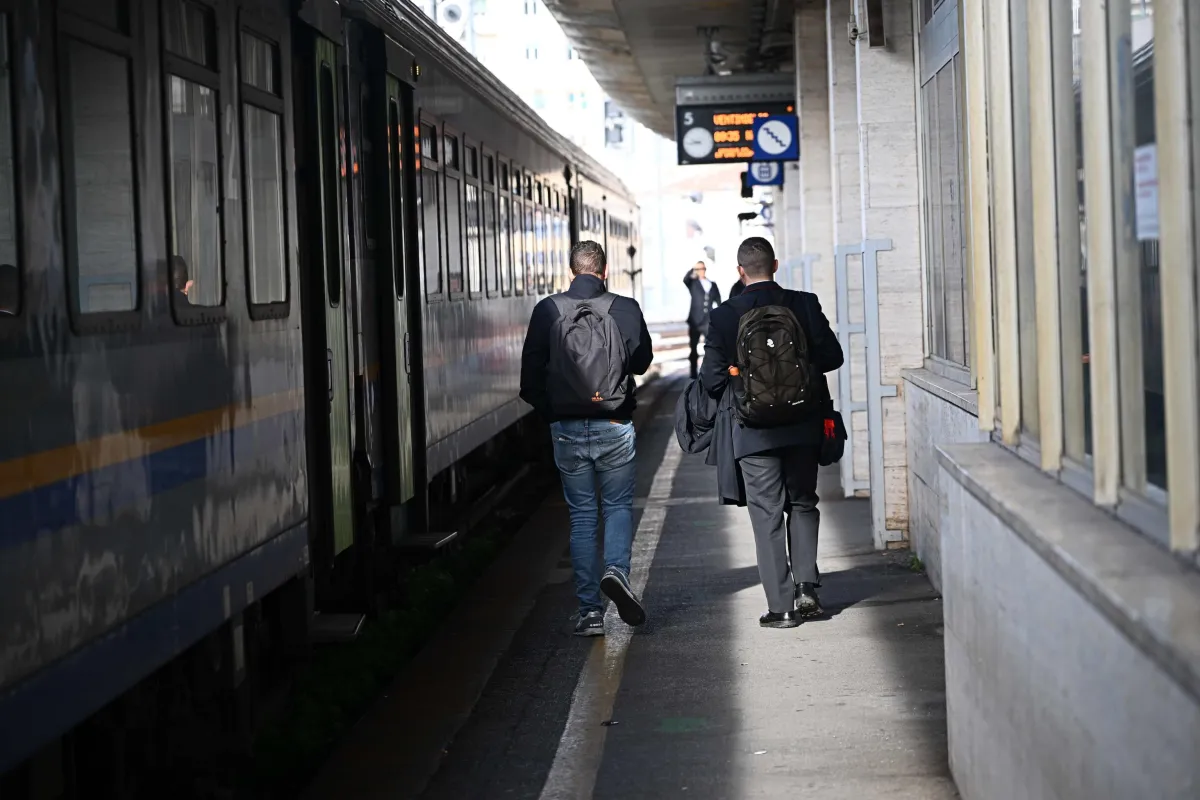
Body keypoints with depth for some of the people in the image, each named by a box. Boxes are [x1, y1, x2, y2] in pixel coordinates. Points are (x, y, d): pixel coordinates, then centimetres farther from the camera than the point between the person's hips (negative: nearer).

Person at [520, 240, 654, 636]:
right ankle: (617, 570, -12)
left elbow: (531, 373, -2)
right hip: (615, 427, -1)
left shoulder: (547, 310, -4)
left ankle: (590, 611, 7)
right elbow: (642, 361, 7)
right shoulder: (625, 308, -6)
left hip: (567, 428, 1)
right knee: (618, 505, 15)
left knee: (581, 516, 9)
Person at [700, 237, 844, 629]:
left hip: (755, 432, -2)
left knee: (767, 515, 5)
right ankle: (806, 586, 5)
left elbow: (712, 379, -8)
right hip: (804, 426, 2)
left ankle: (781, 606, 4)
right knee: (803, 504, 19)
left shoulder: (724, 316, -8)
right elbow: (832, 356, -3)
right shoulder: (804, 305, -4)